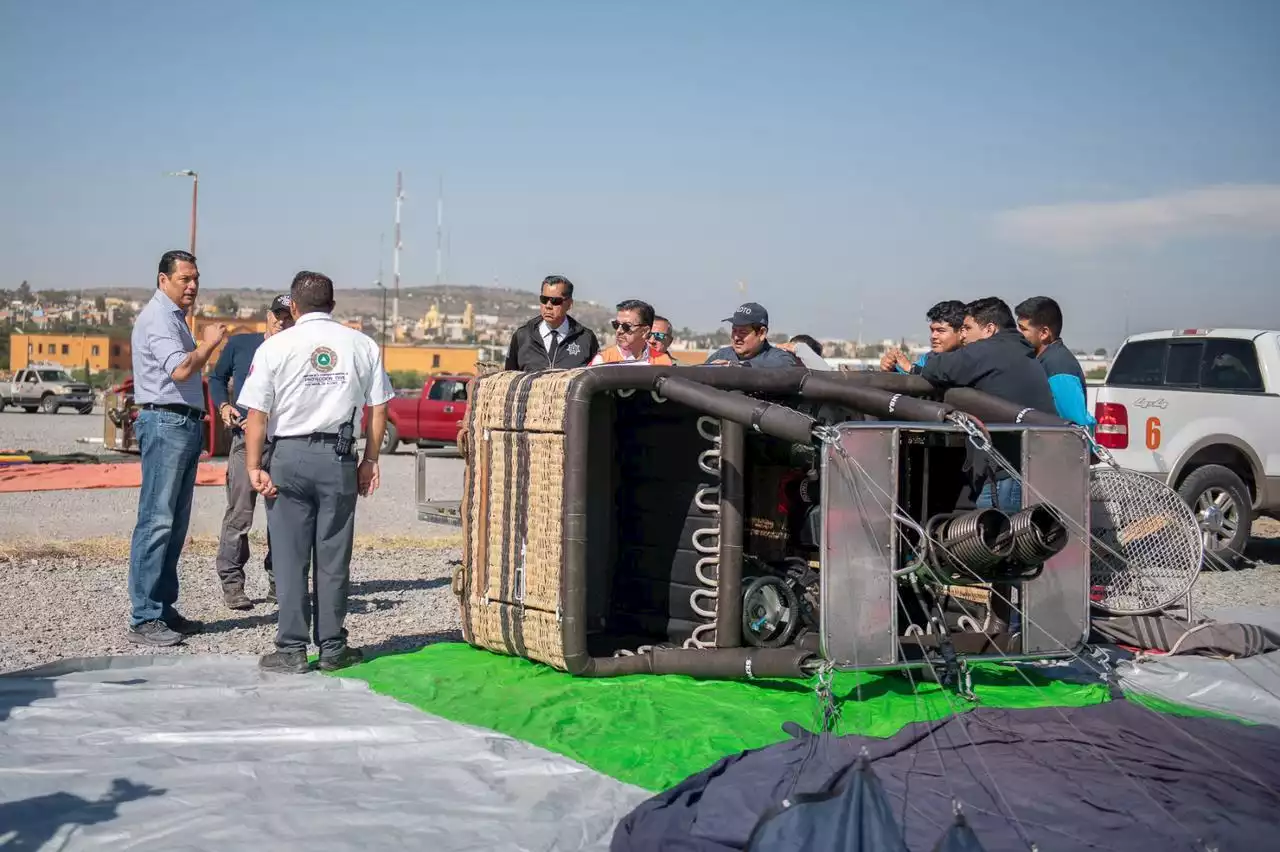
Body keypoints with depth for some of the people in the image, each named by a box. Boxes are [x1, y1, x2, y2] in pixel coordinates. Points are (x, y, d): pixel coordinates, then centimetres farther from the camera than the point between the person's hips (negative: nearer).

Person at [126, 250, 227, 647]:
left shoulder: (175, 317, 21)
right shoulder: (157, 317, -11)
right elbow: (180, 370, -24)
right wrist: (209, 344, -10)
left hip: (185, 424, 10)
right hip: (165, 423, -10)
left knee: (175, 523, 11)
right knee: (156, 521, -11)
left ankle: (163, 608, 16)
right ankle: (144, 619, -10)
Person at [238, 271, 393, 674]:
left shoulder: (275, 346, 0)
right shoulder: (362, 345, 6)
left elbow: (257, 414, -4)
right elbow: (378, 408, 4)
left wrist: (254, 466, -2)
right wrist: (370, 461, 9)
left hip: (289, 456, -1)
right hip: (339, 458, 2)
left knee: (290, 557, 3)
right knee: (333, 557, 7)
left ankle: (291, 649, 5)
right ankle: (332, 648, 12)